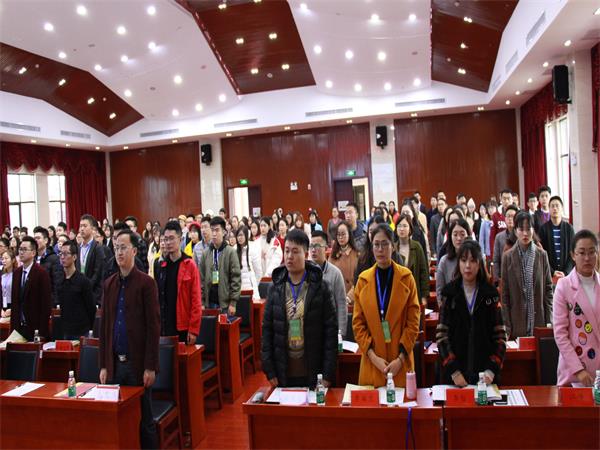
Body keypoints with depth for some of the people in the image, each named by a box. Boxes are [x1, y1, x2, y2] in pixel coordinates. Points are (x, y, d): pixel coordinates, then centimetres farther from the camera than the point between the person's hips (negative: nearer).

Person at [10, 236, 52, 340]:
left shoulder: (42, 273, -11)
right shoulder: (16, 272, 10)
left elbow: (46, 303, -13)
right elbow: (14, 301, 14)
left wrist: (42, 332, -15)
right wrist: (13, 327, 9)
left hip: (35, 328, -6)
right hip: (19, 327, 6)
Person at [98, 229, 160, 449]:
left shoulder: (146, 282, -8)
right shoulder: (109, 283, 9)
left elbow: (153, 326, -10)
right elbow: (104, 325, 10)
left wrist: (150, 367, -13)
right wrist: (103, 365, 7)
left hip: (137, 364, -5)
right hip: (114, 363, 5)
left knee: (144, 419, 6)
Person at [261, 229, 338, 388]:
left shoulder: (320, 287, -4)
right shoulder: (275, 288, 2)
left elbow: (331, 330, -5)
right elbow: (267, 329, 4)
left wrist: (328, 373, -8)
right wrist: (269, 371, -1)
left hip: (313, 373, -2)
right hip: (283, 373, 2)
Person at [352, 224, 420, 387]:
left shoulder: (406, 277, -2)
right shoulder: (363, 279, 2)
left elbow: (413, 322, -2)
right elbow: (358, 323, 2)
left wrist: (401, 358, -9)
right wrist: (373, 356, -8)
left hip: (400, 362, -1)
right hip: (372, 362, 1)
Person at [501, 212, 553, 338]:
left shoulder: (542, 255, 3)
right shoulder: (508, 257, 0)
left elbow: (548, 288, 5)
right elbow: (504, 293, 0)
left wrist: (549, 321, 0)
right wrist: (507, 326, -4)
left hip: (539, 320, 1)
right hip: (517, 322, -1)